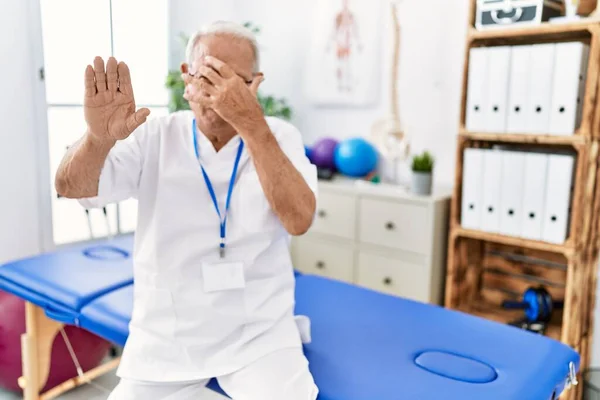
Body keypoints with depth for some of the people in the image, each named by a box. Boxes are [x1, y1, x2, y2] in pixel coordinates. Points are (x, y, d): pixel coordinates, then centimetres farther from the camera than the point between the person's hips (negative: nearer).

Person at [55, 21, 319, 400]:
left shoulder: (281, 136, -7)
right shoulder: (155, 137, -4)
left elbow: (299, 220, -23)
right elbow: (71, 187, -13)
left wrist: (252, 124, -31)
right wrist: (99, 136, -35)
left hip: (259, 332, -1)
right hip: (164, 335, 2)